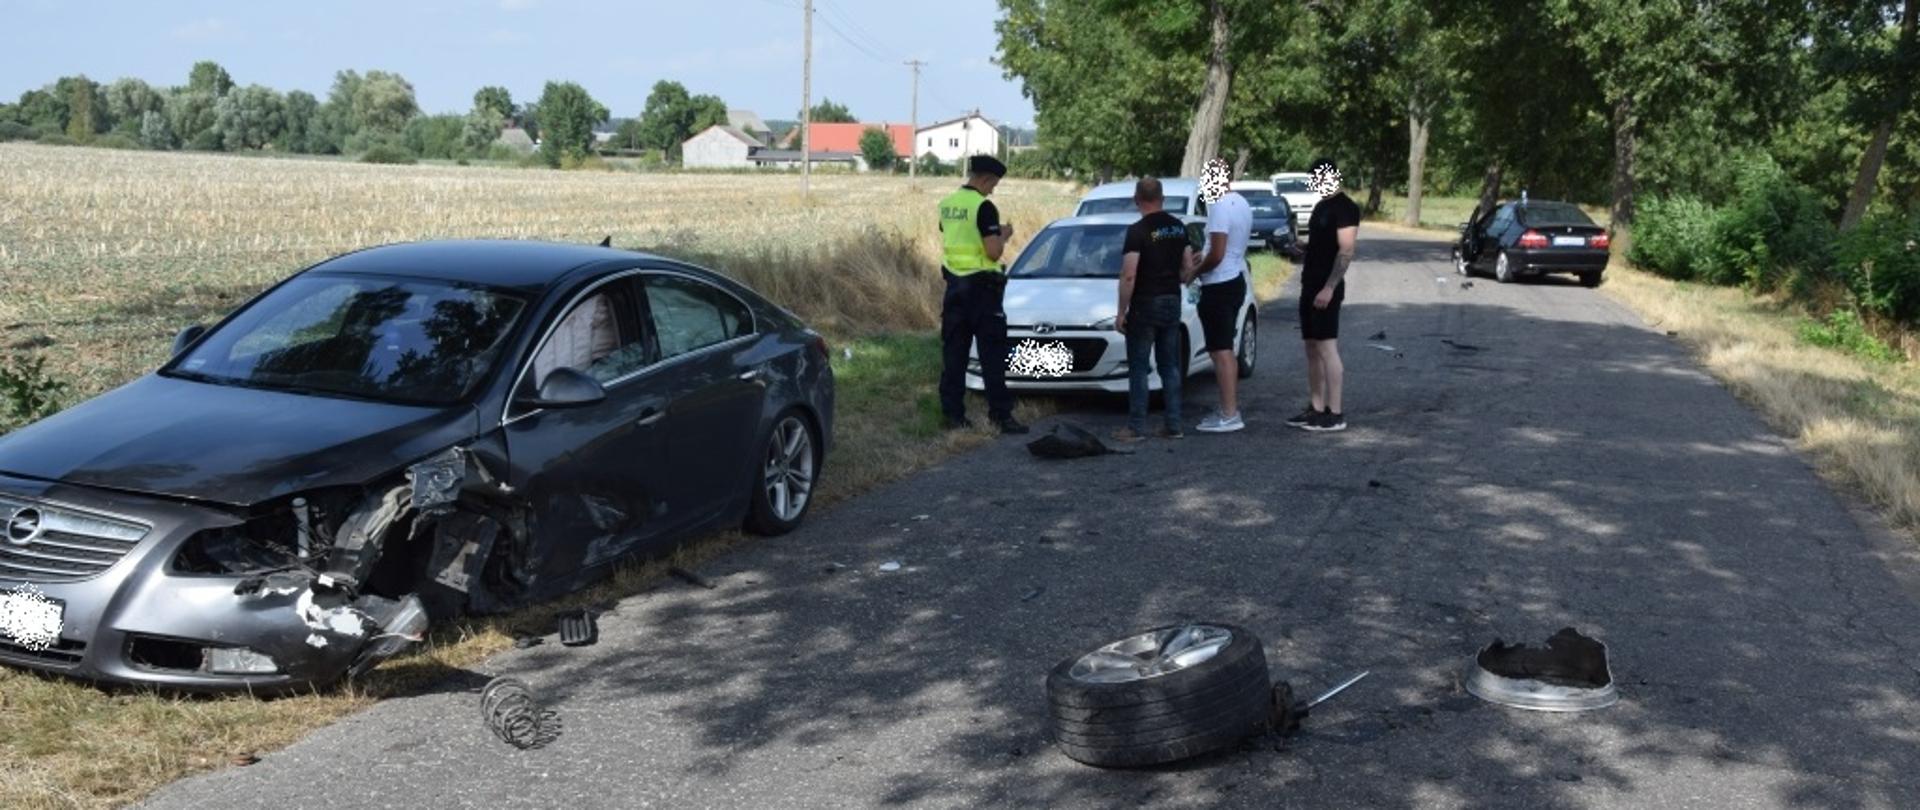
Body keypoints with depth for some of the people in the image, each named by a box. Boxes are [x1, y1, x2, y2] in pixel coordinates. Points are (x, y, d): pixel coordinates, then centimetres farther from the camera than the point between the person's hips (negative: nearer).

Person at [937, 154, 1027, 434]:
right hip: (981, 286, -7)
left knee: (953, 352, 9)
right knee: (992, 354, -2)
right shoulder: (983, 207, -16)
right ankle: (1001, 414, 0)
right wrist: (1003, 236, 1)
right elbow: (993, 252, -19)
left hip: (954, 283, 7)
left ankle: (953, 413, 11)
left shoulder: (947, 204, 8)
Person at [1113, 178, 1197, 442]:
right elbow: (1188, 267, 10)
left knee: (1138, 368, 1)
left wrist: (1121, 312, -11)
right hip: (1172, 302, 6)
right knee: (1170, 367, 11)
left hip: (1145, 304, -6)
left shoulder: (1138, 231, -14)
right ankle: (1173, 425, 13)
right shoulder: (1179, 227, 6)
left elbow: (1129, 276, -18)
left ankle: (1136, 427, 2)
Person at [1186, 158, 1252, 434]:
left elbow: (1217, 255, -23)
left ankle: (1229, 415, -6)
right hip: (1236, 280, 10)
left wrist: (1194, 272, -7)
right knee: (1226, 350, 16)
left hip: (1219, 286, -10)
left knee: (1220, 351, -7)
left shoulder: (1220, 207, -19)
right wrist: (1202, 261, 18)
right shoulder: (1242, 204, 11)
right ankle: (1231, 408, 22)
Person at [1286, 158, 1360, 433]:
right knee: (1312, 349, 11)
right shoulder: (1321, 206, 18)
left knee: (1327, 348, -11)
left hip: (1326, 289, -10)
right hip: (1310, 286, 10)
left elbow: (1346, 251, -18)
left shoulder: (1345, 208, -11)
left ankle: (1335, 414, -9)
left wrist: (1329, 288, -23)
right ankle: (1316, 409, 16)